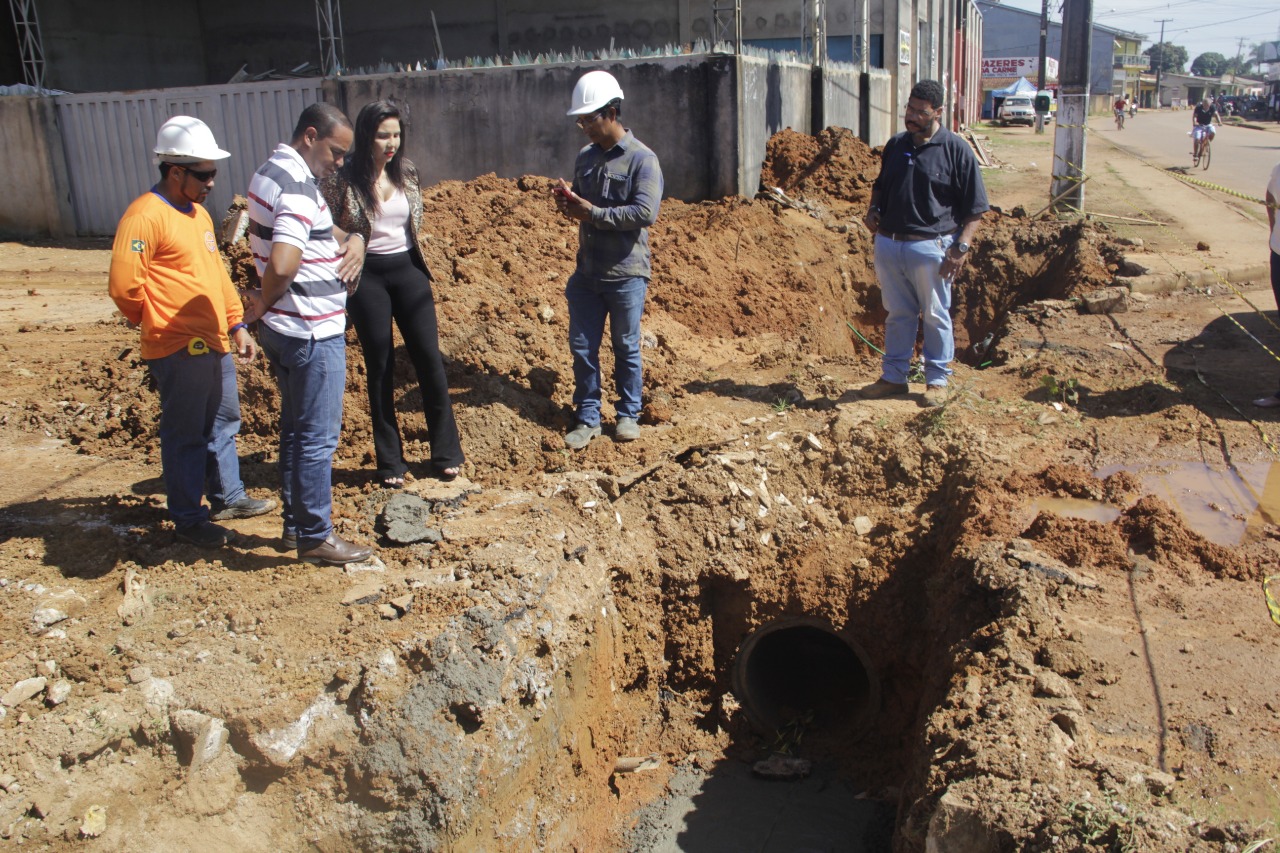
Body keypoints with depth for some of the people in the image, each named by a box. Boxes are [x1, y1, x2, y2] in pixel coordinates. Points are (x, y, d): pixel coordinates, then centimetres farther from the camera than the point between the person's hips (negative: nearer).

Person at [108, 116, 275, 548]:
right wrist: (159, 322, -4)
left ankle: (228, 497, 35)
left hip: (215, 343, 9)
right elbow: (123, 285, -21)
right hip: (178, 350, -9)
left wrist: (236, 324, 14)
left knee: (223, 423, 19)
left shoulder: (198, 213, 14)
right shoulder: (145, 216, -16)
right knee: (185, 435, 2)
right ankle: (188, 518, 14)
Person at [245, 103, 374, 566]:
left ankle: (297, 520, 31)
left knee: (297, 429, 19)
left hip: (283, 329, 10)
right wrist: (265, 302, -15)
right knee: (317, 437, 0)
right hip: (312, 333, -10)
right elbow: (281, 266, -36)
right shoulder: (298, 188, -21)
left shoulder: (269, 171, 11)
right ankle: (315, 536, 11)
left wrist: (348, 240, 5)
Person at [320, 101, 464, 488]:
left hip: (407, 269, 3)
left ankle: (446, 452, 12)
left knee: (429, 358, 0)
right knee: (380, 368, 4)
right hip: (366, 275, -3)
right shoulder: (342, 178, -8)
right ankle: (390, 461, 15)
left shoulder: (406, 172, 4)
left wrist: (424, 273, 8)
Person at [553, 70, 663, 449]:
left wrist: (591, 212, -20)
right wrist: (567, 200, -3)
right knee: (582, 347, 7)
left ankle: (628, 414, 25)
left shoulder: (642, 159, -11)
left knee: (626, 347, 8)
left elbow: (645, 213, -22)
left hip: (626, 274, -6)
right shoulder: (585, 157, 10)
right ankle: (587, 418, 20)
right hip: (587, 273, 6)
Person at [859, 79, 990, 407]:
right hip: (888, 243, 5)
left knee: (935, 316, 7)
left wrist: (962, 246, -15)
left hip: (930, 247, -4)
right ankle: (893, 377, 23)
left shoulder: (956, 150, -6)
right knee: (897, 314, 13)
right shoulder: (895, 145, 10)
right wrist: (873, 209, 6)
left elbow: (975, 207, -6)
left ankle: (937, 380, 19)